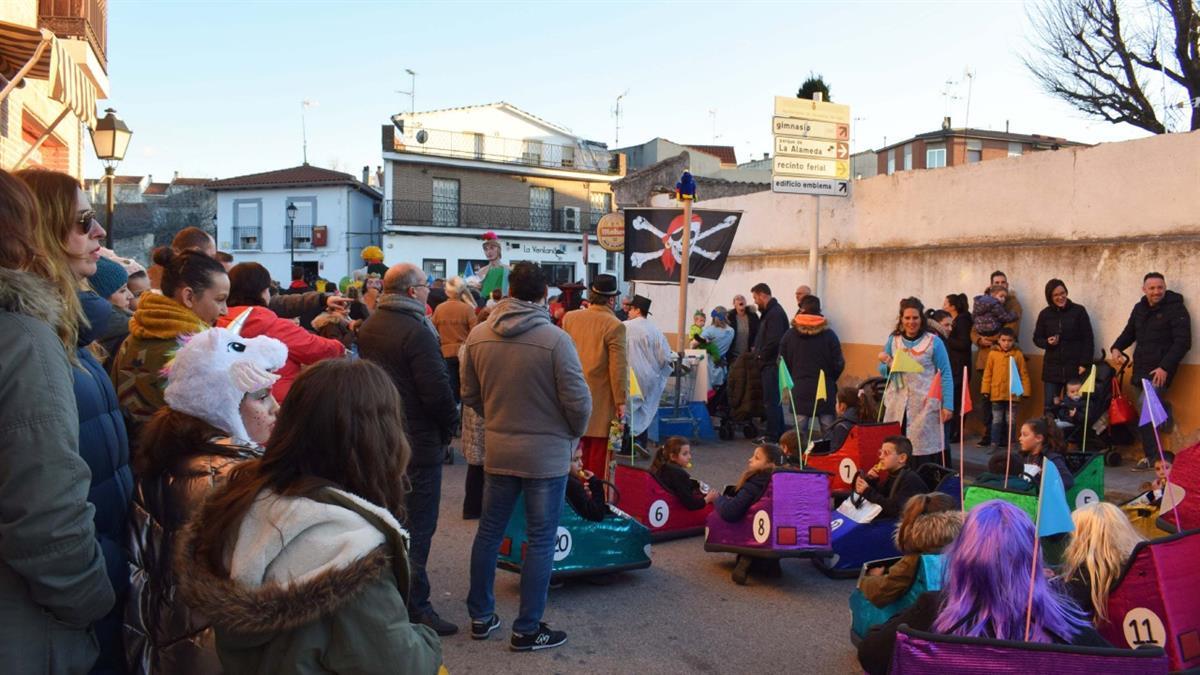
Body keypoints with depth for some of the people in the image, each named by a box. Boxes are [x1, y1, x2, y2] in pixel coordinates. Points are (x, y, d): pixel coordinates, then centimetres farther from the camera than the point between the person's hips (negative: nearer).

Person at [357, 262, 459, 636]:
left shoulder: (369, 327, 8)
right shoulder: (416, 332, -20)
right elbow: (437, 389, -23)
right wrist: (449, 423, -7)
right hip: (418, 440, -9)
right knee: (417, 524, 0)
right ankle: (414, 605, 5)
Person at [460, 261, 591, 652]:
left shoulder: (477, 336, -3)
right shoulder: (555, 339, -18)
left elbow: (470, 395, 5)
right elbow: (578, 401, -14)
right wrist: (575, 433, 5)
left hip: (498, 450, 5)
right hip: (547, 453, -4)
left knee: (489, 532, 17)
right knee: (540, 541, 7)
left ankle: (480, 616, 29)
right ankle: (527, 630, 15)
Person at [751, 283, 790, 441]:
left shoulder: (775, 313, -16)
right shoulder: (770, 312, 17)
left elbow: (774, 341, -24)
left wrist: (761, 355, -13)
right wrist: (757, 350, 9)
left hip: (771, 364, -10)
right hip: (769, 364, 10)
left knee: (771, 401, -7)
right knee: (774, 400, 15)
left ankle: (772, 437, -3)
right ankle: (779, 433, 22)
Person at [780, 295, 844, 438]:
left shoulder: (789, 335, -3)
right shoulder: (829, 335, -6)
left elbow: (783, 363, 1)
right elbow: (838, 363, -4)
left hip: (800, 390, 1)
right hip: (825, 389, -1)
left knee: (800, 430, 4)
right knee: (828, 430, 4)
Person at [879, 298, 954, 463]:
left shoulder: (933, 342, 0)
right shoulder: (893, 341, 11)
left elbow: (945, 375, -1)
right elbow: (883, 372, 16)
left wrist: (947, 405, -8)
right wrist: (886, 364, -8)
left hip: (924, 406, -3)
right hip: (897, 405, 3)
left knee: (923, 454, -7)